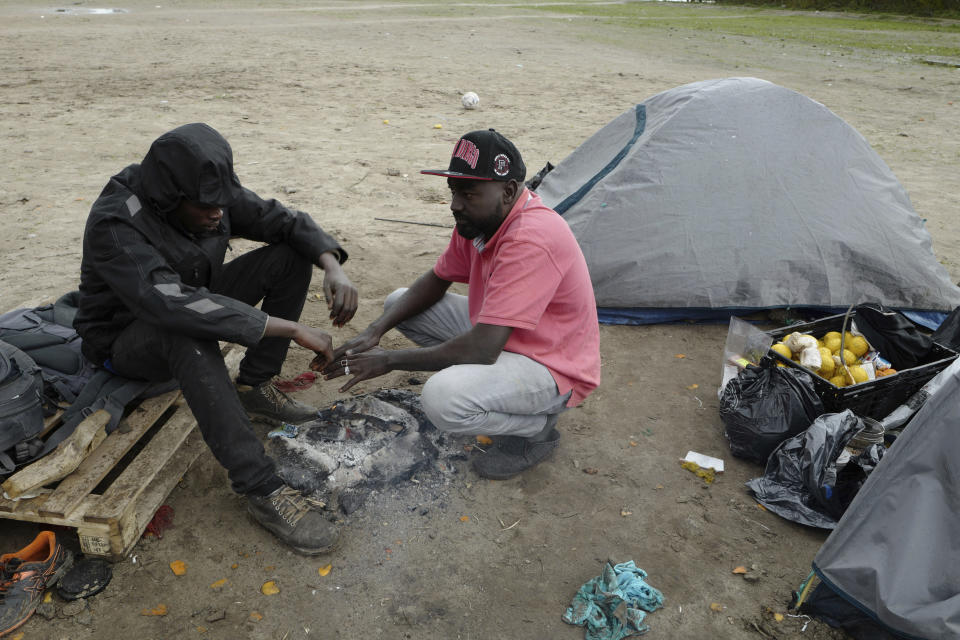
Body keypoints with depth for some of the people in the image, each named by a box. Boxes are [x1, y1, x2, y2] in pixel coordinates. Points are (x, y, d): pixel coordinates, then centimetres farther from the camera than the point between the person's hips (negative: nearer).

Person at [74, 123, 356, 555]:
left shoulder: (212, 195, -13)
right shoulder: (113, 225, -32)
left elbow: (287, 222, -6)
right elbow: (170, 303, -47)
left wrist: (333, 267, -28)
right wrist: (292, 329, -49)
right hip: (126, 340, -6)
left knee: (292, 253, -10)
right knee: (188, 332, -44)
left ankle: (253, 389, -5)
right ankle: (261, 490, -39)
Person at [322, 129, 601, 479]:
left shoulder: (532, 239, -33)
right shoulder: (478, 219, -4)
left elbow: (481, 349, -35)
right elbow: (436, 280, 9)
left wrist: (389, 360, -23)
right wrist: (375, 331, -7)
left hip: (552, 368, -9)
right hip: (498, 337, 9)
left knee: (442, 398, -35)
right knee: (398, 302, 5)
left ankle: (538, 427, -5)